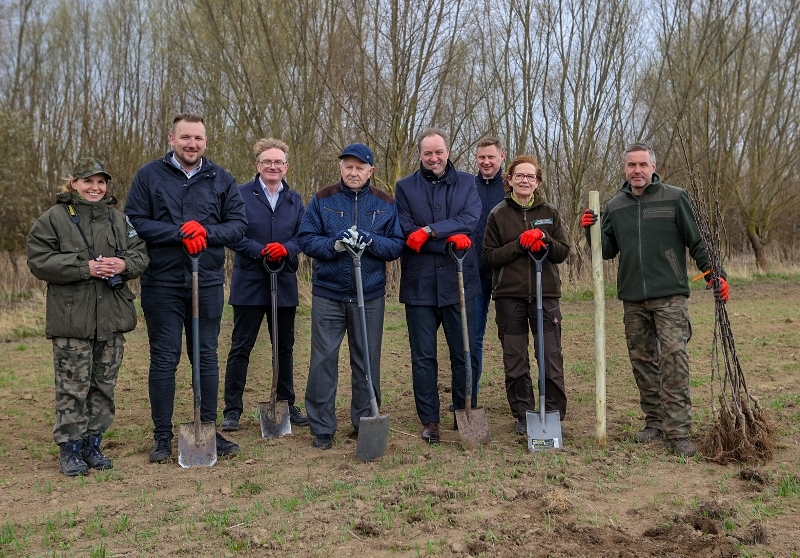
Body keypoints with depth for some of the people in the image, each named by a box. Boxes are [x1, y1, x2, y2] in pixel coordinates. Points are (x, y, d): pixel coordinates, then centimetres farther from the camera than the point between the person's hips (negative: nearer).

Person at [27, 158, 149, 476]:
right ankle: (70, 449, 12)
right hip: (71, 319, -4)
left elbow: (140, 253, 12)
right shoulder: (53, 219, -1)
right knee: (73, 387, 0)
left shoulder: (118, 219, 13)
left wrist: (124, 264, -11)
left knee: (104, 386, 11)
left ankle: (92, 444, 24)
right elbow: (39, 261, -8)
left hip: (112, 317, 5)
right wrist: (85, 268, -18)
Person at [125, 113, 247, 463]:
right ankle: (162, 437, 15)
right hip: (162, 284, -2)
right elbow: (134, 222, -6)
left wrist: (206, 231, -15)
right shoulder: (149, 176, 1)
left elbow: (238, 224, 4)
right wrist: (180, 233, -16)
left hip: (208, 283, 2)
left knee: (207, 358, 10)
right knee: (164, 360, 4)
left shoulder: (221, 179, 7)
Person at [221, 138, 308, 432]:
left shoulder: (295, 199, 10)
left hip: (285, 284, 4)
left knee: (285, 347, 13)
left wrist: (286, 249, -17)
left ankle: (287, 405, 25)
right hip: (249, 283, -4)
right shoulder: (241, 195, -2)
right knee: (240, 348, 1)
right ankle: (232, 410, 10)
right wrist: (261, 251, -21)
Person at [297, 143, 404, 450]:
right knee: (323, 360, 1)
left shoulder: (385, 204, 5)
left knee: (367, 361, 9)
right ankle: (322, 428, 11)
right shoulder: (322, 200, 3)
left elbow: (397, 246, 0)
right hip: (328, 294, -1)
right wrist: (334, 244, -21)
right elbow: (305, 239, -3)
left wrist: (371, 241, -18)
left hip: (370, 296, 1)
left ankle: (366, 423, 23)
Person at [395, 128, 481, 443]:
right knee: (423, 357, 6)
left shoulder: (466, 183, 8)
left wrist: (430, 231, -19)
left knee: (465, 354, 7)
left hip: (459, 281, 0)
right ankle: (429, 420, 18)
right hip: (419, 284, 0)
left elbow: (471, 220, -10)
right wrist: (450, 239, -15)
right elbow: (406, 234, -6)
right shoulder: (405, 187, 6)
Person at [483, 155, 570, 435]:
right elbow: (489, 257, 1)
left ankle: (554, 414, 12)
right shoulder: (498, 215, 7)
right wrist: (520, 244, -12)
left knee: (551, 358, -2)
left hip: (546, 294, 0)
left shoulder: (549, 213, 10)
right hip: (509, 296, 0)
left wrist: (543, 239, -12)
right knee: (515, 360, 5)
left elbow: (563, 252, 7)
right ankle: (523, 415, 18)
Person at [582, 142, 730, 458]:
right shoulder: (615, 206, 11)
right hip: (633, 299, 4)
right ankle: (654, 422, 20)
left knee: (674, 358, -12)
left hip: (670, 296, -4)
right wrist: (592, 231, -3)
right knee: (642, 361, 8)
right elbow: (607, 251, 16)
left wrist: (716, 275, -8)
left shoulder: (675, 198, 1)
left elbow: (698, 241, 1)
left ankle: (678, 431, -9)